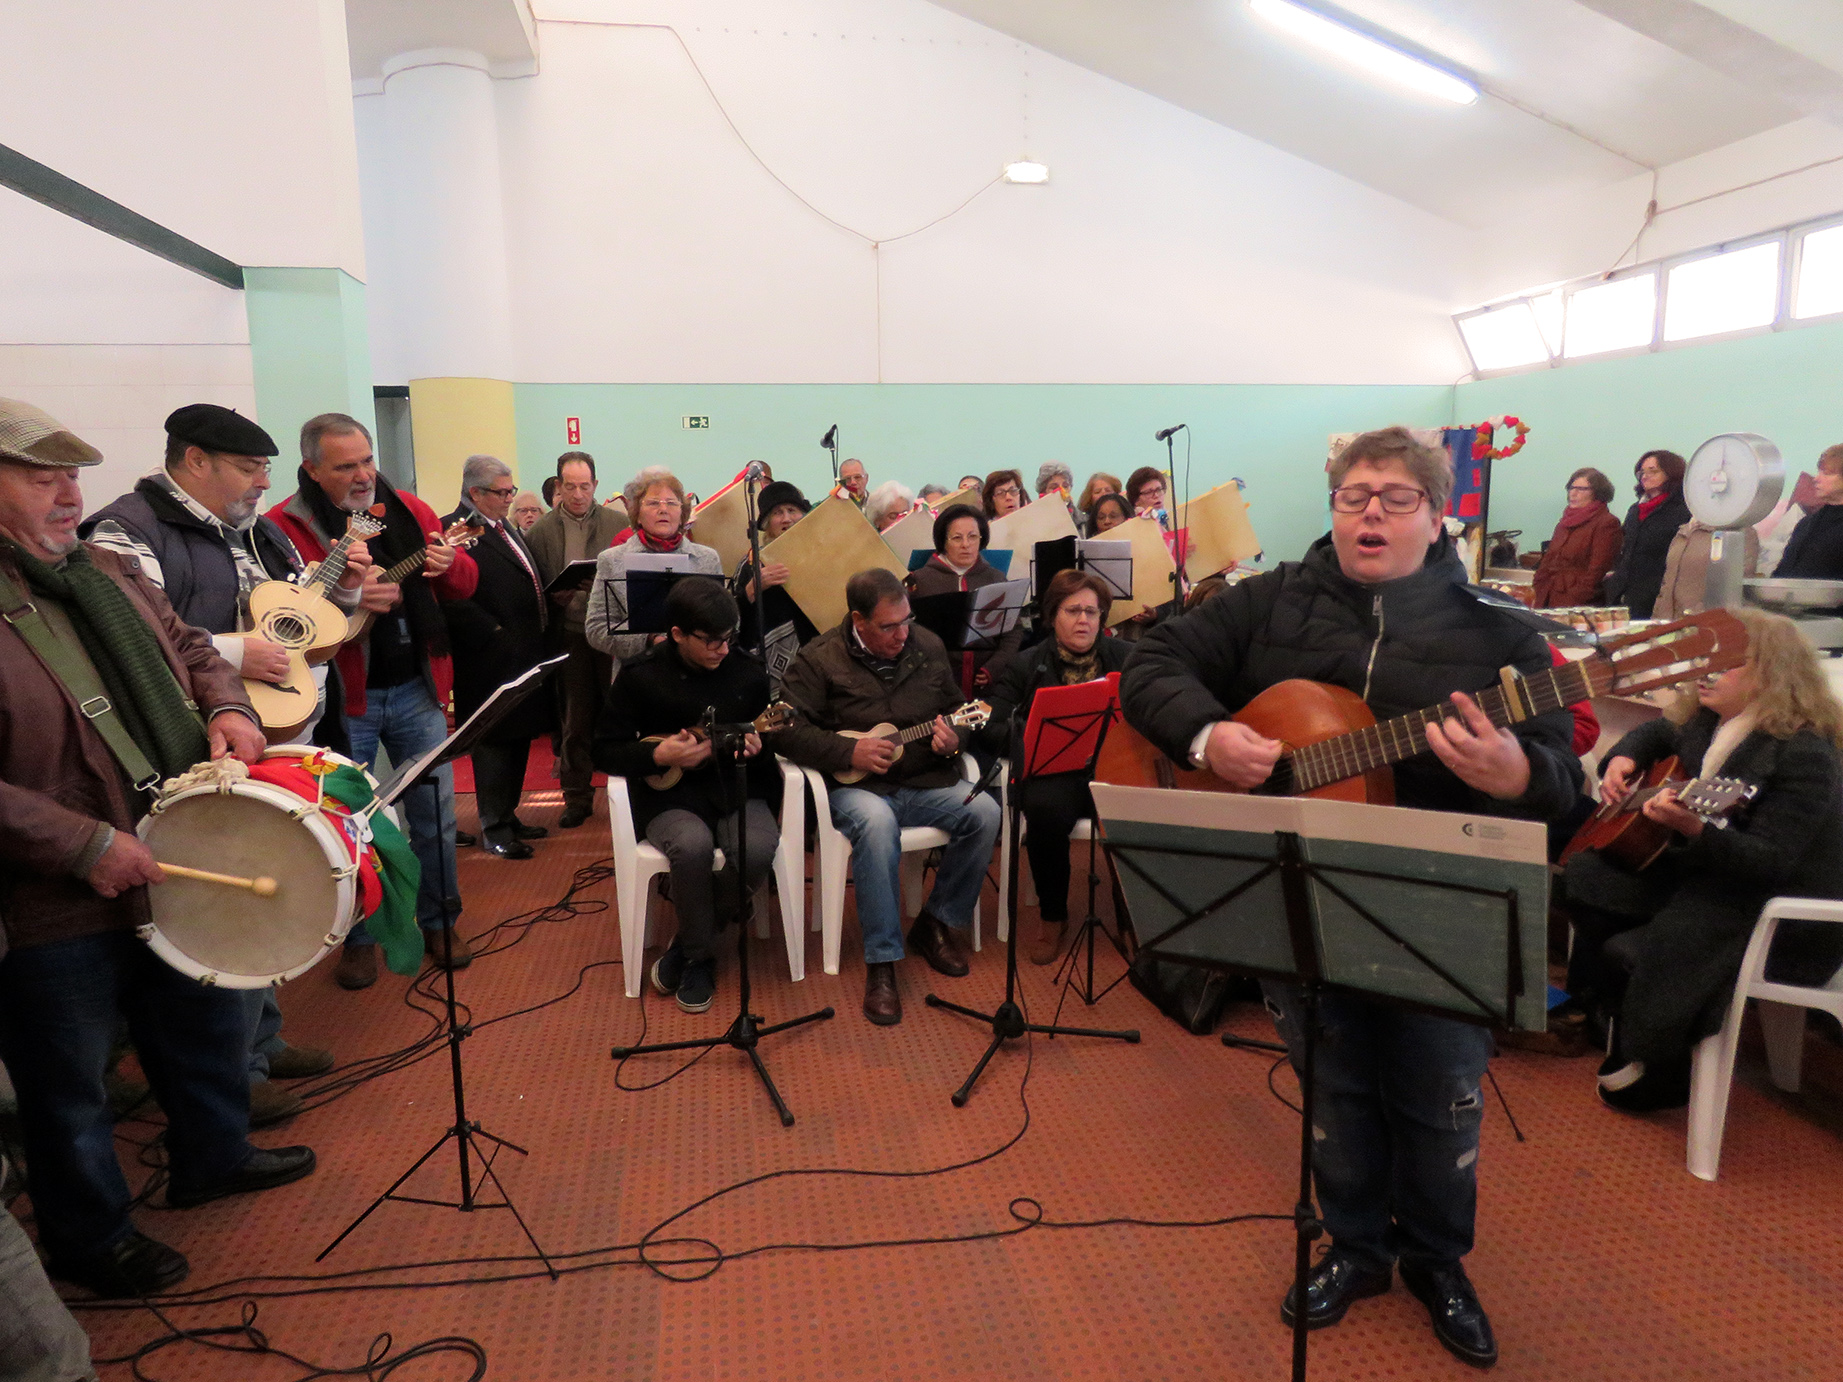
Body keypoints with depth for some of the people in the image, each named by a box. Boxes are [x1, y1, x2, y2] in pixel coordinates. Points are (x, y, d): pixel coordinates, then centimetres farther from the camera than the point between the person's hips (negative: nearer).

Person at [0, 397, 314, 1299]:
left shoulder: (108, 573, 5)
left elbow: (188, 647, 18)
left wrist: (226, 707, -2)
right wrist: (83, 846, -26)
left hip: (172, 873, 8)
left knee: (204, 1025, 25)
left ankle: (213, 1156, 48)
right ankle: (88, 1238, 37)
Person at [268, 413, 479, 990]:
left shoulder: (409, 511, 6)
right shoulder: (285, 526, -7)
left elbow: (464, 586, 10)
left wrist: (450, 565, -12)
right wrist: (346, 599, -29)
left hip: (415, 688, 3)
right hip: (340, 698, -3)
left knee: (436, 814, 10)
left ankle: (438, 920, 28)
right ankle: (358, 938, 27)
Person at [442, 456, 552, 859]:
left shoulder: (506, 530, 19)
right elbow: (454, 601, -21)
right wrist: (497, 636, -20)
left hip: (524, 657, 9)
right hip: (491, 663, -9)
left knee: (518, 740, 15)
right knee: (495, 744, 0)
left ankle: (509, 816, 27)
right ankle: (494, 829, 11)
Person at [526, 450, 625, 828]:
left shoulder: (620, 523, 4)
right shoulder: (540, 532, 4)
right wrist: (555, 596, -14)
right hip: (570, 636, 0)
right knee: (575, 720, 8)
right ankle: (577, 798, 19)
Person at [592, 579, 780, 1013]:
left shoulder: (748, 672, 3)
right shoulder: (641, 676, -3)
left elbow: (769, 739, 14)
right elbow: (604, 750, 1)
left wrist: (755, 748, -10)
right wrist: (658, 754, -16)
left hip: (736, 789, 2)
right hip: (670, 797, -2)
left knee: (759, 847, -31)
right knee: (692, 844, -36)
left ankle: (689, 943, -3)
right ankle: (700, 958, -8)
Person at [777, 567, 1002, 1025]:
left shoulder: (927, 647, 8)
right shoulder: (820, 659, -5)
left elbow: (957, 709, 17)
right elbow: (787, 728, -10)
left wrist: (953, 738, -7)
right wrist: (850, 751, -19)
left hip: (927, 781, 4)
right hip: (858, 786, -4)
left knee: (984, 812, -23)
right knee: (876, 822, -38)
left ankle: (938, 921, 0)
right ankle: (881, 962, -26)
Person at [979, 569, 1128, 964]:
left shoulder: (1124, 658, 13)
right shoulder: (1028, 666, 9)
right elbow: (991, 726, 3)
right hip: (1052, 771, -1)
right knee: (1046, 810, -35)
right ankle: (1053, 917, -9)